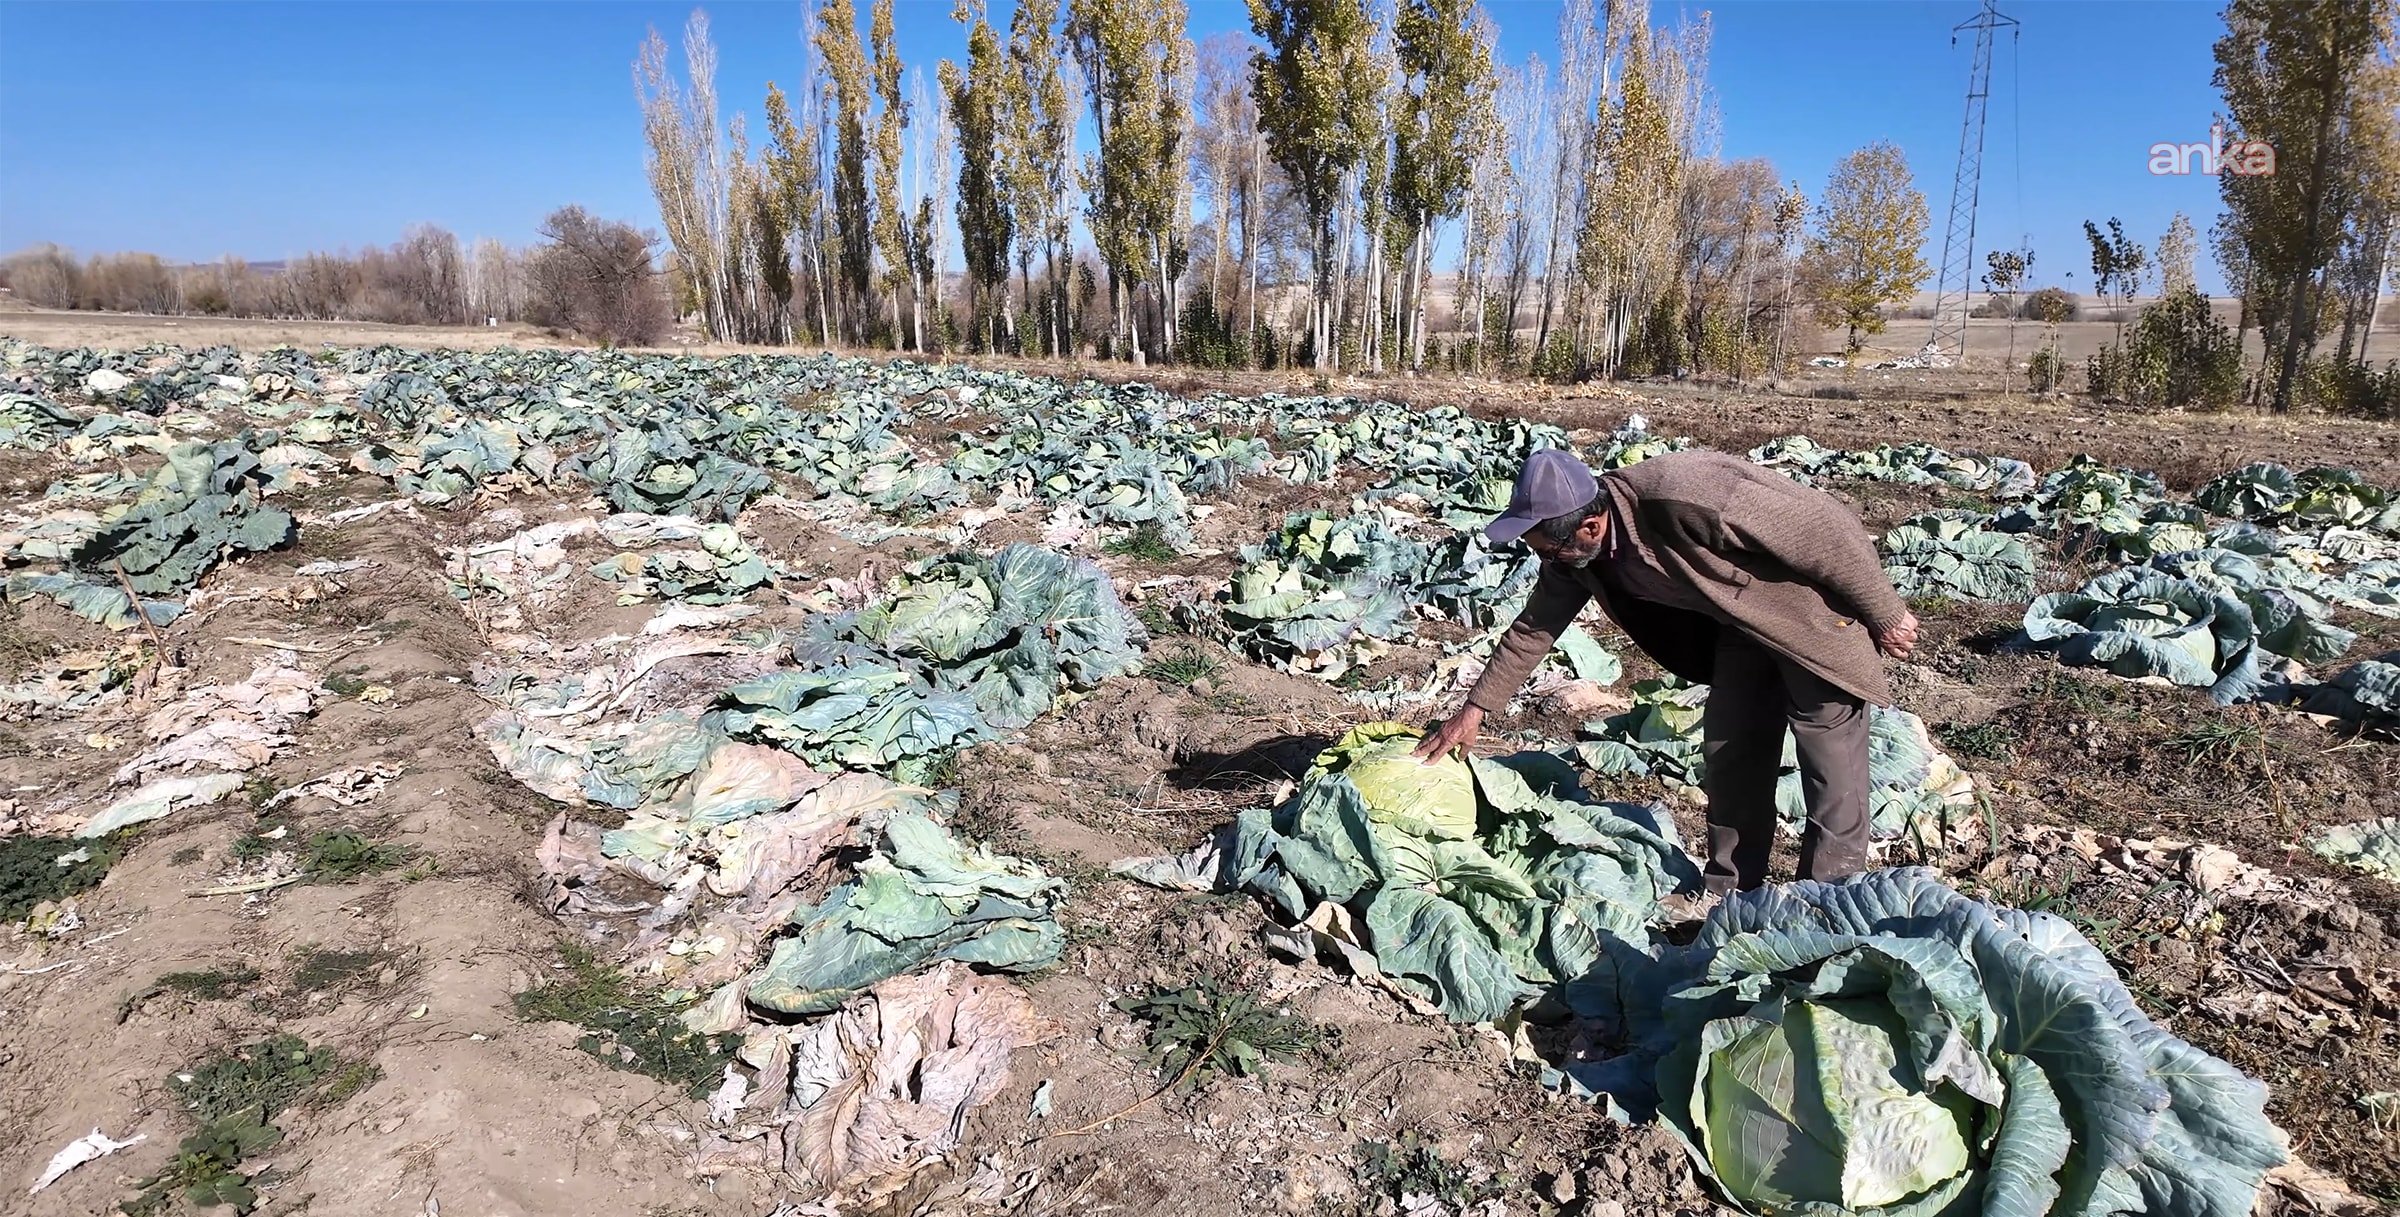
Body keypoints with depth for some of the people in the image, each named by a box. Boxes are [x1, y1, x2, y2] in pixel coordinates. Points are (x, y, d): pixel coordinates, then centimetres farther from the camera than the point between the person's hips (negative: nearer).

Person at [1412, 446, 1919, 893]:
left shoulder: (1683, 496, -39)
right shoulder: (1572, 553, -14)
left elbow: (1830, 529, -29)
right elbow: (1534, 628, 2)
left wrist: (1885, 615, -17)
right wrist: (1475, 708, 4)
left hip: (1817, 607, -7)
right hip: (1742, 620, 7)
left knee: (1829, 752, -7)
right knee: (1729, 750, 9)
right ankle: (1728, 891, 22)